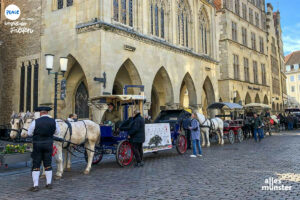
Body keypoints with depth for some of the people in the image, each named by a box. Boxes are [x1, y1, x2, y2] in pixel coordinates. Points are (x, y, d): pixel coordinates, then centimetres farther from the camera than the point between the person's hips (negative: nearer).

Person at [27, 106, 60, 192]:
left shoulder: (35, 122, -12)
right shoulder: (53, 121, -5)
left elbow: (29, 133, 0)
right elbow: (57, 132, 10)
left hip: (37, 144, -2)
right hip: (49, 144, 3)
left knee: (36, 165, 6)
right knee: (48, 165, 13)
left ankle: (35, 185, 4)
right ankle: (49, 184, 20)